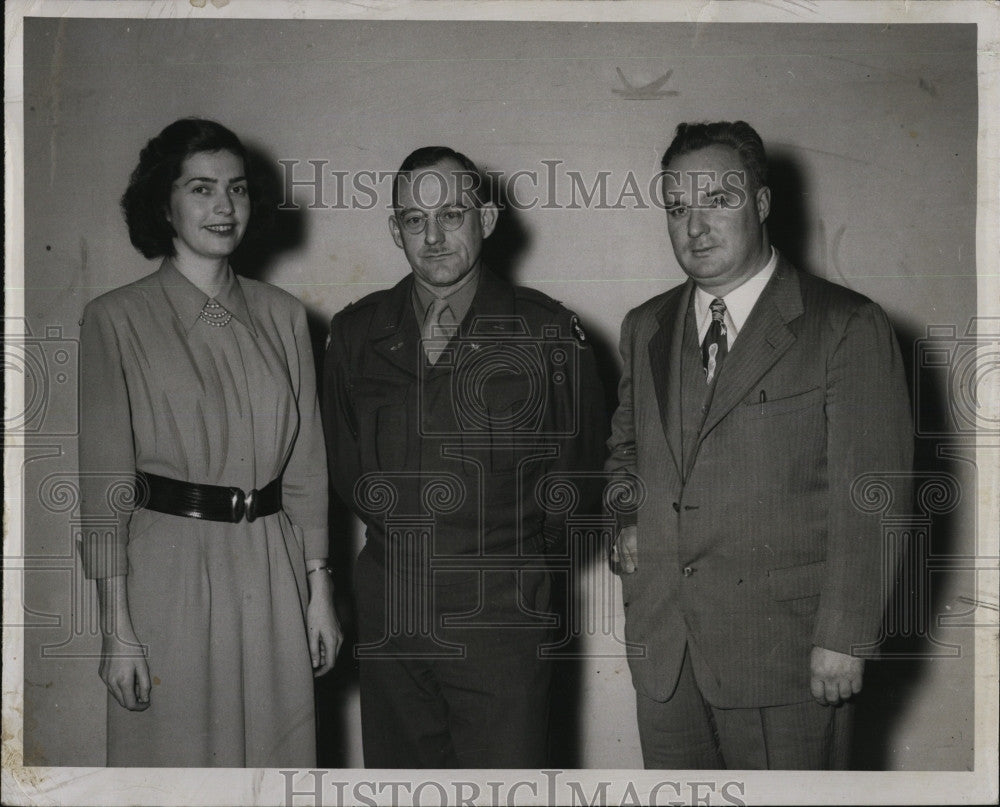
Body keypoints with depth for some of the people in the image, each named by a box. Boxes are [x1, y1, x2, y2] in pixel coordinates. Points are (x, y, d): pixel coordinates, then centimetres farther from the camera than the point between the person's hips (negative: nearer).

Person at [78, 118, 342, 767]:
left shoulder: (282, 316, 7)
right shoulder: (117, 318, -4)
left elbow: (306, 465, 10)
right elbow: (103, 478, -5)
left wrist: (319, 589, 7)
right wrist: (117, 627, -9)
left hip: (274, 574, 3)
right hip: (168, 572, -3)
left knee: (277, 759, 10)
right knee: (177, 760, 7)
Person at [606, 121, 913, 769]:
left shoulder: (849, 327, -7)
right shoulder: (646, 328, 12)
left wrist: (843, 640, -14)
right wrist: (625, 521, 8)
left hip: (784, 651, -5)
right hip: (663, 648, 5)